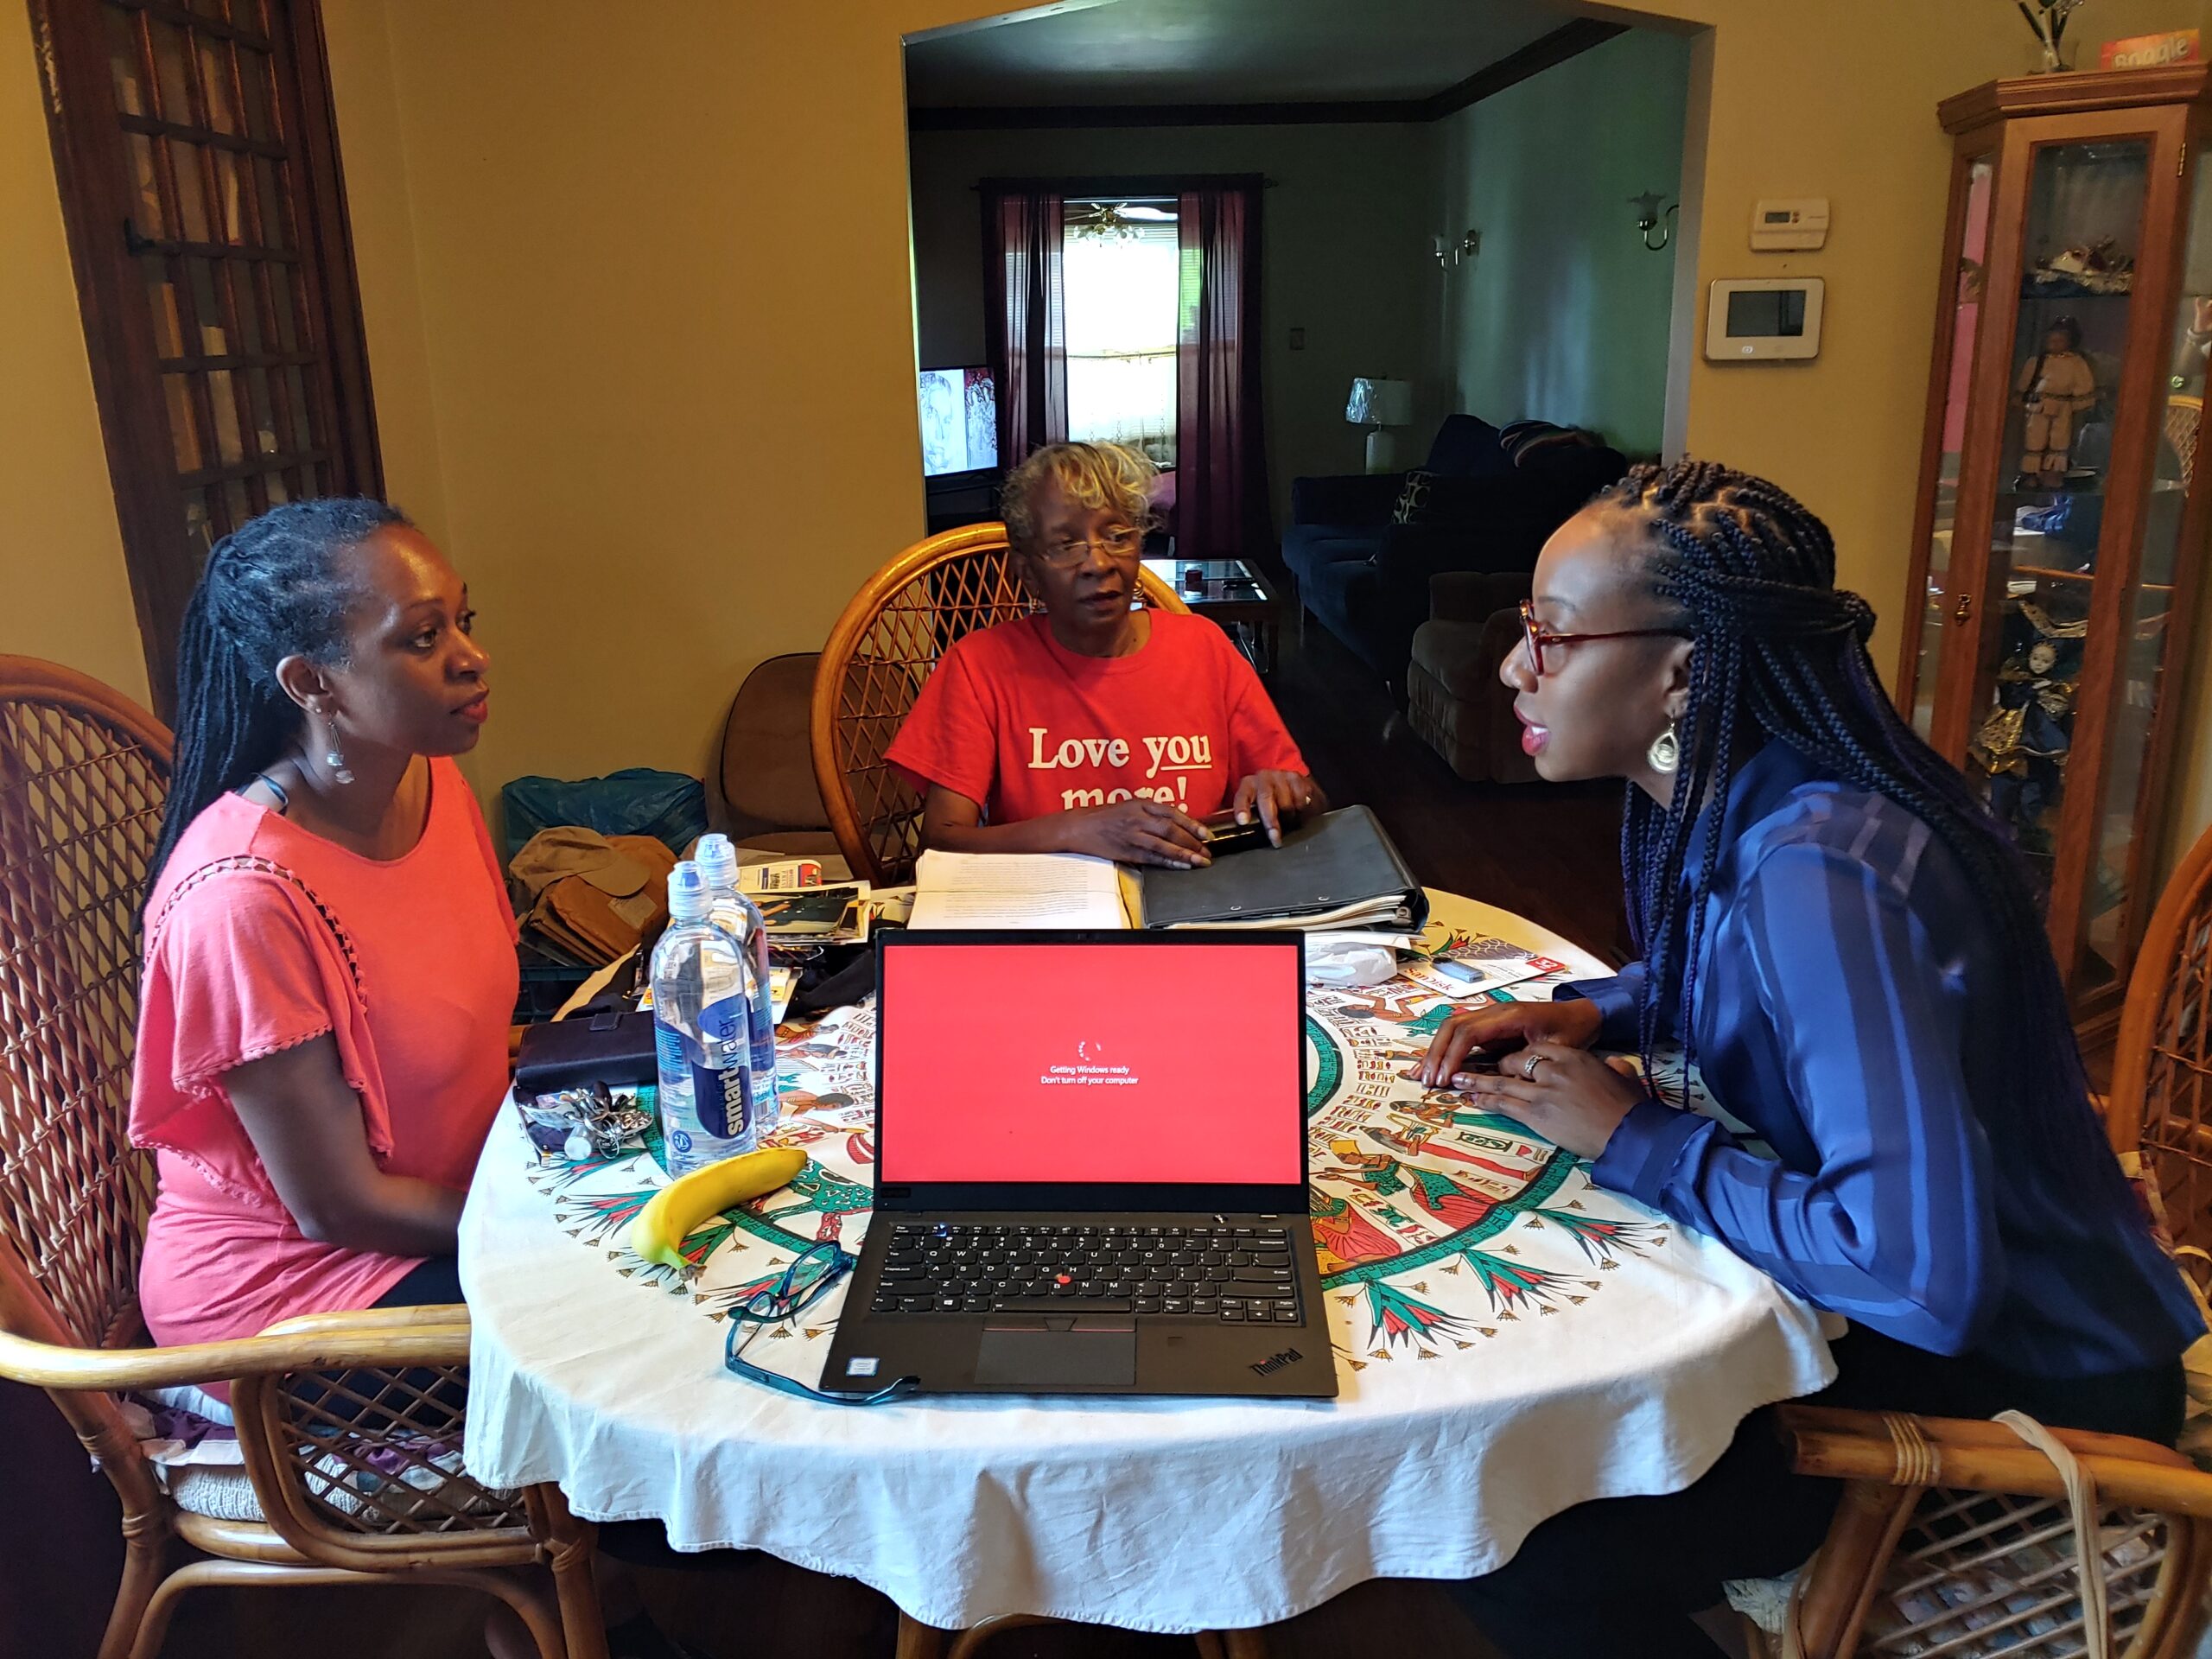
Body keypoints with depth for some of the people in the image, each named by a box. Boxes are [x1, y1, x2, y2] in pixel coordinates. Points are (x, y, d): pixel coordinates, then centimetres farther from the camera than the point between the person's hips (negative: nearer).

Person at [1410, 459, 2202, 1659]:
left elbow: (1918, 1275, -36)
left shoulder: (1821, 872, -32)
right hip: (1880, 1291, 9)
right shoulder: (1729, 804, -4)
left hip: (2017, 1376, -9)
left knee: (1521, 1557, -17)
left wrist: (1634, 1138, -24)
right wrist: (1581, 1014, -1)